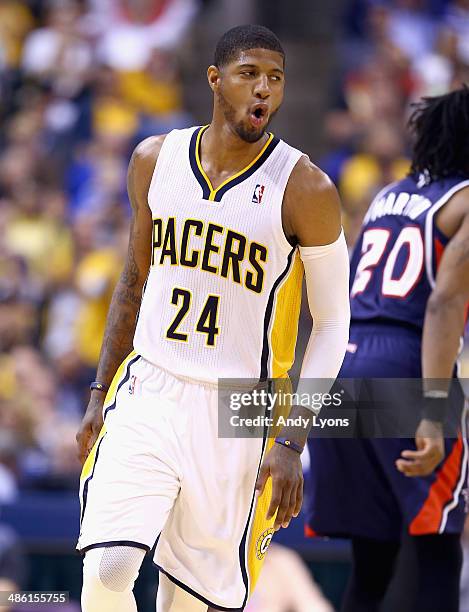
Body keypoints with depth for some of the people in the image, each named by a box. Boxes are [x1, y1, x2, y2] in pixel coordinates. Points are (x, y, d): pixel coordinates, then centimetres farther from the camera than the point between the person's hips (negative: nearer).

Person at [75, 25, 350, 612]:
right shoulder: (155, 161, 4)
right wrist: (100, 394, 14)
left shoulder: (303, 189, -9)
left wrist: (291, 443, -11)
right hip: (148, 393, 2)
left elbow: (333, 322, -4)